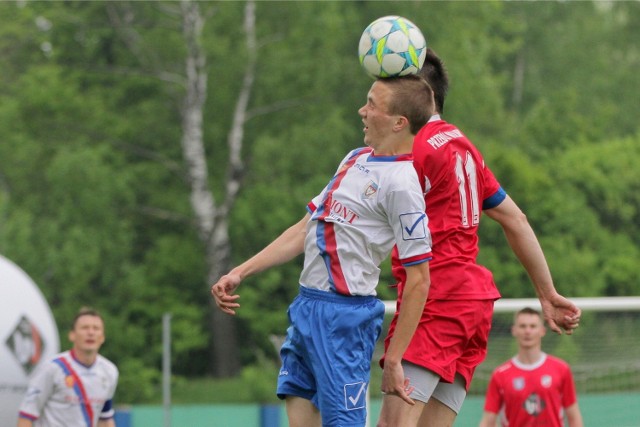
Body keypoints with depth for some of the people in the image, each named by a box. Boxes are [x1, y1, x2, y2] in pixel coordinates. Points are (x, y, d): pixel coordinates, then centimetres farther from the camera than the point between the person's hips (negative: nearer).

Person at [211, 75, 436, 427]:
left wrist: (394, 361, -16)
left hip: (343, 315, -9)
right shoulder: (357, 159, 14)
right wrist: (240, 273, 16)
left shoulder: (401, 182, -14)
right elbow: (306, 229, 21)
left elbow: (418, 279, -16)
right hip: (306, 307, 9)